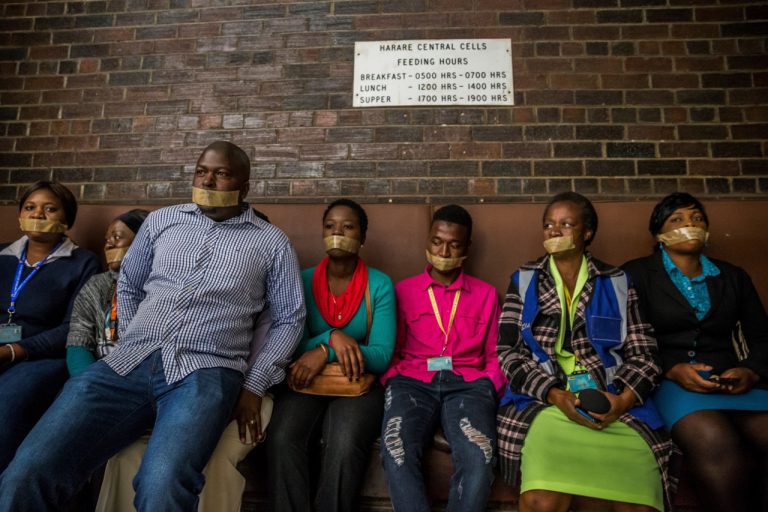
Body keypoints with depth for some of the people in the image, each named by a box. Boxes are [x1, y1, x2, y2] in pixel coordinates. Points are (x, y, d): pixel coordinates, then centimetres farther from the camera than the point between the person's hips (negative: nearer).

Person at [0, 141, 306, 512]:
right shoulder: (161, 221, 18)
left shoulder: (271, 242, 9)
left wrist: (254, 386, 0)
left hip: (205, 373, -3)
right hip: (129, 363, 4)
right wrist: (129, 344, 14)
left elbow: (289, 318, 8)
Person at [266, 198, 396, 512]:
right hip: (305, 381, 2)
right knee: (282, 440, -28)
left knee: (344, 446, -31)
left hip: (358, 383, -1)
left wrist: (324, 352, -21)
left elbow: (382, 355, -8)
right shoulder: (303, 281, 4)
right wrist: (332, 338, -19)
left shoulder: (380, 285, -2)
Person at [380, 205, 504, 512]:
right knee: (396, 452, -31)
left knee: (479, 458, -30)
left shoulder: (486, 294, 20)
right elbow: (390, 350, 16)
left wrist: (489, 388, -2)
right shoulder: (403, 290, 18)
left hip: (468, 383, 0)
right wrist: (393, 384, -3)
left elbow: (494, 355, 17)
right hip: (412, 381, 0)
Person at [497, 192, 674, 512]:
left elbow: (642, 354, 9)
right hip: (543, 401, -1)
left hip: (612, 404, 2)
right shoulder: (524, 280, 11)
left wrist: (623, 400, -11)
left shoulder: (617, 283, 13)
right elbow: (508, 352, 2)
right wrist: (555, 395, -13)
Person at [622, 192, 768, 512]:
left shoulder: (733, 277, 22)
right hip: (669, 380, -4)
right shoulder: (636, 273, 8)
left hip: (732, 382, 4)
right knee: (715, 444, -35)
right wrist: (671, 369, -15)